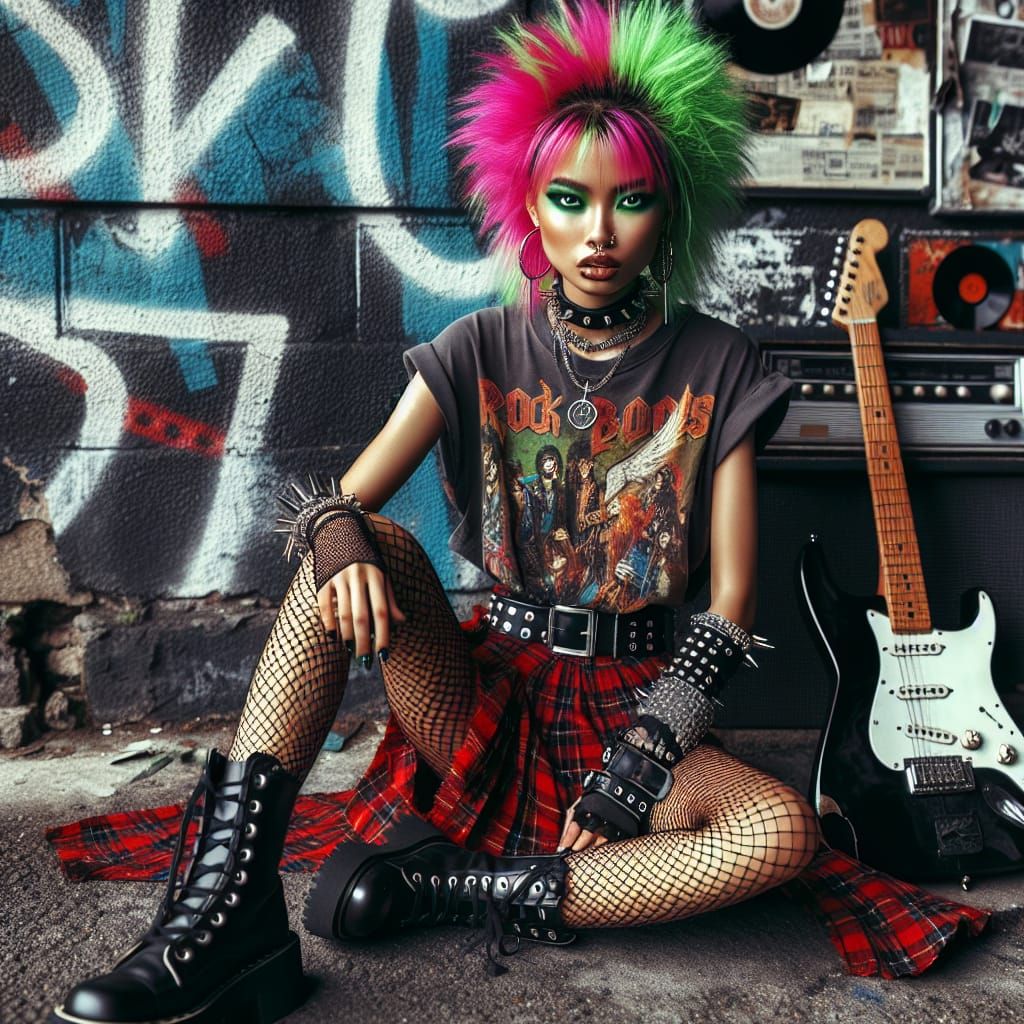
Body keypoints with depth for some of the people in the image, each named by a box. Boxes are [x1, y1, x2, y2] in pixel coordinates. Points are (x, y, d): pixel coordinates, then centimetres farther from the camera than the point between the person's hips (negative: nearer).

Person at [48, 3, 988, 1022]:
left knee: (783, 832, -29)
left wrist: (636, 766, -13)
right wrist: (340, 542, -31)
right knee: (366, 549, -26)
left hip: (629, 703, 0)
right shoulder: (482, 351, 1)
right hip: (485, 694, 1)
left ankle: (449, 885, -19)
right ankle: (230, 902, -27)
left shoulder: (715, 367, -2)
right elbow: (338, 500, -5)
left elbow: (730, 604, -4)